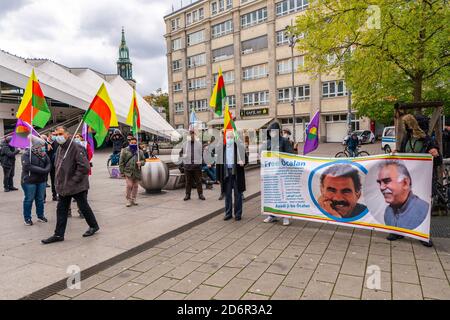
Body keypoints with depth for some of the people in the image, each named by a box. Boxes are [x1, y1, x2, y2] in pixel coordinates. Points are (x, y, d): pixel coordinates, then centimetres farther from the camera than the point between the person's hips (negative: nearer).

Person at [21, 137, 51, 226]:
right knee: (29, 199, 5)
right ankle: (27, 218, 17)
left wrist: (46, 170, -21)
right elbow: (28, 166, -23)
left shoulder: (43, 153, 6)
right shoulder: (27, 154, -12)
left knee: (40, 199, 14)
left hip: (42, 180, 5)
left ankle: (40, 216, 28)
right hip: (29, 181, -5)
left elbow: (49, 163, 1)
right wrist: (42, 170, -25)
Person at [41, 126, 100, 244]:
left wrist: (74, 180, -19)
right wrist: (59, 181, 13)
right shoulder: (59, 149, 10)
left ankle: (94, 226, 28)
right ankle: (59, 234, 19)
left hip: (78, 186, -8)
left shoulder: (76, 148, -17)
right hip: (63, 186, 8)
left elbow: (84, 167, -23)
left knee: (83, 207, 7)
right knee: (61, 210, 10)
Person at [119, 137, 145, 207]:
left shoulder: (140, 152, 10)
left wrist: (140, 163, -7)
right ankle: (128, 200, 4)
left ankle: (133, 199, 22)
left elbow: (143, 160, 17)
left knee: (135, 186, 8)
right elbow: (121, 162, 0)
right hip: (128, 171, -3)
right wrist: (122, 172, -4)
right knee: (129, 185, -11)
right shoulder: (125, 151, 1)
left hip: (137, 172, 3)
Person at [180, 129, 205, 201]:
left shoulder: (199, 143, 4)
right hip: (188, 165, 1)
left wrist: (201, 161, 2)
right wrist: (183, 159, 1)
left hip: (197, 165, -1)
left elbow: (202, 153, 9)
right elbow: (181, 153, 15)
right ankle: (187, 194, 12)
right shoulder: (185, 144, 6)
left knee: (198, 181, 2)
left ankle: (200, 194, 9)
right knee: (188, 181, 5)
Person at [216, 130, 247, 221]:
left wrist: (243, 162, -21)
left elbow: (246, 158, 3)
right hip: (226, 173, 2)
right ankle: (228, 213, 20)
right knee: (227, 194, 10)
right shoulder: (221, 148, 5)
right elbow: (219, 161, 7)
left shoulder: (240, 147, -2)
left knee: (238, 194, 5)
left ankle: (238, 214, 16)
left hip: (237, 172, -2)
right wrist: (219, 176, 3)